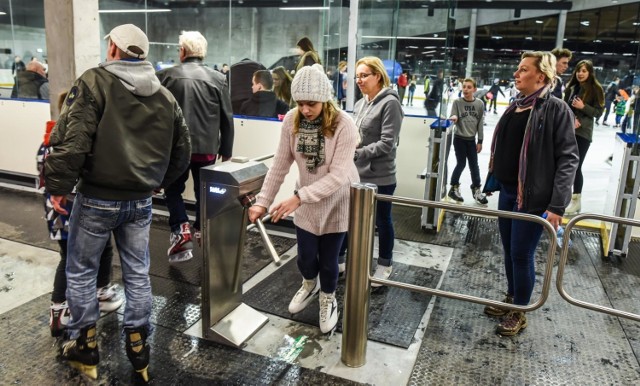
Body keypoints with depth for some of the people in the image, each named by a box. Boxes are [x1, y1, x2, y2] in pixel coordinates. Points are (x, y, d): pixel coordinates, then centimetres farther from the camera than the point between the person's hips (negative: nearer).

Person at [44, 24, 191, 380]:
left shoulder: (94, 82, -9)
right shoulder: (165, 96, 8)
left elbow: (72, 138, -18)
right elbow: (182, 151, 11)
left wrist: (59, 185, -10)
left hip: (97, 198, -4)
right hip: (141, 201, 5)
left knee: (81, 272, 14)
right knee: (138, 274, 14)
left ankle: (85, 348, 26)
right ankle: (138, 350, 24)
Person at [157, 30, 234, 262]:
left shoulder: (166, 76, -2)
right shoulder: (218, 79, 0)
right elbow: (227, 119, 1)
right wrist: (225, 150, 10)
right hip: (207, 147, 1)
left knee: (173, 190, 16)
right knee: (204, 191, 17)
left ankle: (181, 230, 1)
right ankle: (201, 231, 25)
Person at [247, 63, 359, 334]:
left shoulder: (343, 124, -26)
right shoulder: (291, 121, -13)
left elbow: (338, 176, -30)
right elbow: (280, 165, -9)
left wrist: (298, 197, -37)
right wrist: (263, 201, -16)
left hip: (337, 201, -3)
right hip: (305, 201, 3)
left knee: (328, 258, 6)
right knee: (305, 257, 10)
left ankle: (328, 300, 36)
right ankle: (310, 285, 46)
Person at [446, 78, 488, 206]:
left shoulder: (479, 103, -2)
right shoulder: (457, 102, -7)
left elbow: (480, 123, 2)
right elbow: (453, 118, -10)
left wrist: (480, 141, 3)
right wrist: (453, 118, -35)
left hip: (471, 139, 2)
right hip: (459, 138, -2)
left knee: (474, 165, 8)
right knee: (461, 164, 3)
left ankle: (476, 190, 23)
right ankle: (454, 188, 21)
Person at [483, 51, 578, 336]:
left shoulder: (556, 109, -12)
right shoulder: (515, 106, 8)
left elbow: (568, 159, -15)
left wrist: (557, 205, -20)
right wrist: (495, 181, 17)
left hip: (532, 196, -7)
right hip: (507, 191, 7)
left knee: (521, 254, 2)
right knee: (509, 250, 17)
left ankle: (519, 313, 21)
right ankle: (511, 298, 36)